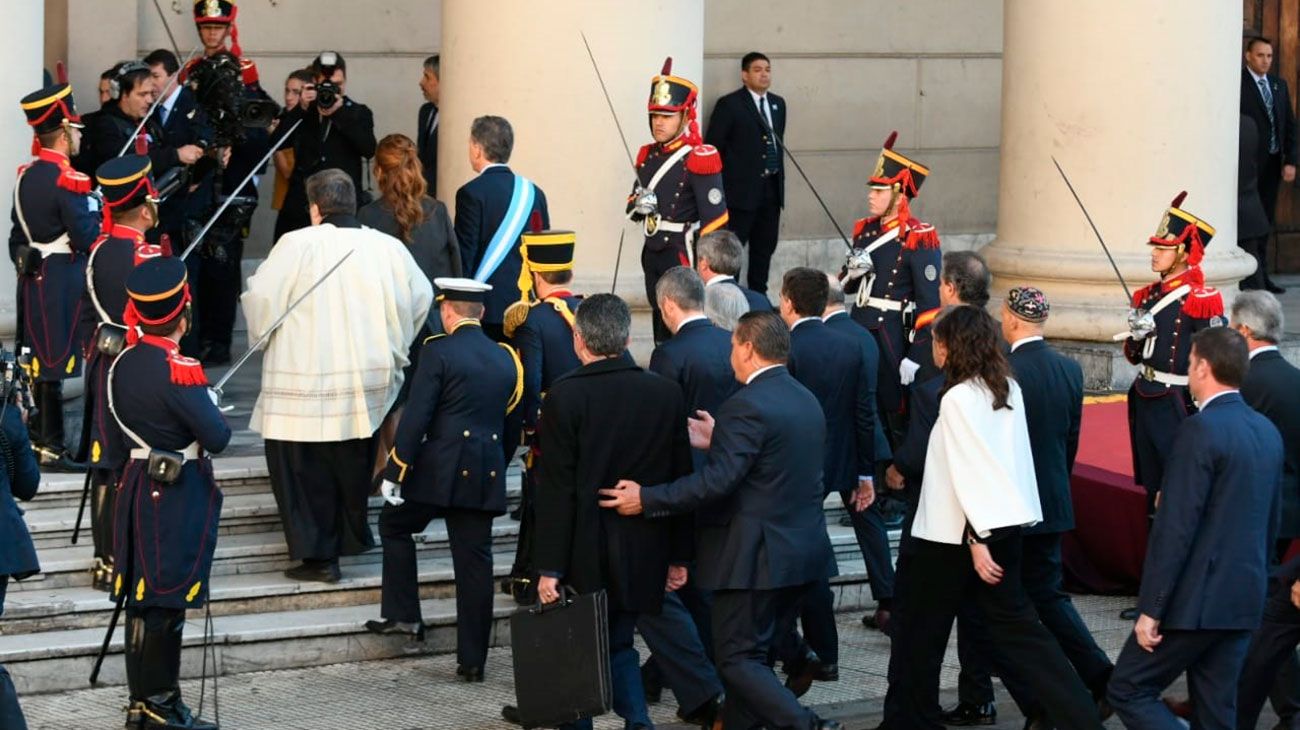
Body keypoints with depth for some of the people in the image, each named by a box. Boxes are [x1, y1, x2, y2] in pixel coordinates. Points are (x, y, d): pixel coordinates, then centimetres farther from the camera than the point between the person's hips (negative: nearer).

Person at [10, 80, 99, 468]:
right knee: (55, 364, -4)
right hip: (63, 283, -8)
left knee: (38, 360, 14)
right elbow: (87, 238, -18)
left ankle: (37, 439, 20)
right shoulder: (67, 181, -17)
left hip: (32, 279, 9)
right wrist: (102, 215, -1)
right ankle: (50, 445, 0)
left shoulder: (25, 175, 9)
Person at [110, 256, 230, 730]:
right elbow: (217, 437, -18)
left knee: (143, 600, 13)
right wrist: (217, 417, 1)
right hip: (178, 496, -8)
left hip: (138, 486, 8)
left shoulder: (123, 363, 5)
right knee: (167, 602, -2)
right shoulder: (179, 371, -20)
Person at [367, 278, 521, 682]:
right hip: (486, 475, 5)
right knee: (475, 562, 6)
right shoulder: (505, 358, 10)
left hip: (439, 469, -5)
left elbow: (415, 417, -12)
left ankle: (403, 615, 16)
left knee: (394, 524, 20)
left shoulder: (439, 351, -8)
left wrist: (395, 472, -9)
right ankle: (472, 659, 7)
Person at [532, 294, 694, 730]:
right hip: (642, 557, 4)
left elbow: (557, 490, -13)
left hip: (584, 558, -4)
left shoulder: (565, 396, -13)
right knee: (618, 643, 17)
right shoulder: (666, 394, -1)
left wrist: (550, 567, -9)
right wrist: (678, 556, 13)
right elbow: (681, 479, 5)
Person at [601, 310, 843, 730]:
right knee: (755, 654, 17)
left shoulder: (747, 406, -18)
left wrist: (646, 499, -19)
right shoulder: (807, 401, 11)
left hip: (755, 556, -9)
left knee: (737, 660, -3)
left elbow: (717, 481, -25)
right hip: (804, 551, 9)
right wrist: (719, 442, 21)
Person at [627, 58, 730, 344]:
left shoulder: (698, 159, -13)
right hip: (652, 251, 7)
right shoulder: (648, 156, 10)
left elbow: (714, 217, -15)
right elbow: (633, 207, 20)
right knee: (659, 318, 15)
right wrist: (639, 204, -4)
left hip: (682, 254, -7)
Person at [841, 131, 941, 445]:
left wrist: (915, 355, -18)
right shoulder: (865, 230, 11)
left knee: (897, 415, -1)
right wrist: (853, 271, -4)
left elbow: (929, 301, -14)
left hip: (893, 336, -7)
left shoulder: (918, 238, -11)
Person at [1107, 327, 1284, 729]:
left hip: (1197, 600, -8)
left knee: (1128, 691, 1)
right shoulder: (1268, 431, 10)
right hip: (1245, 600, 8)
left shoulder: (1200, 430, -16)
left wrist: (1151, 609, -16)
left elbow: (1175, 528, -18)